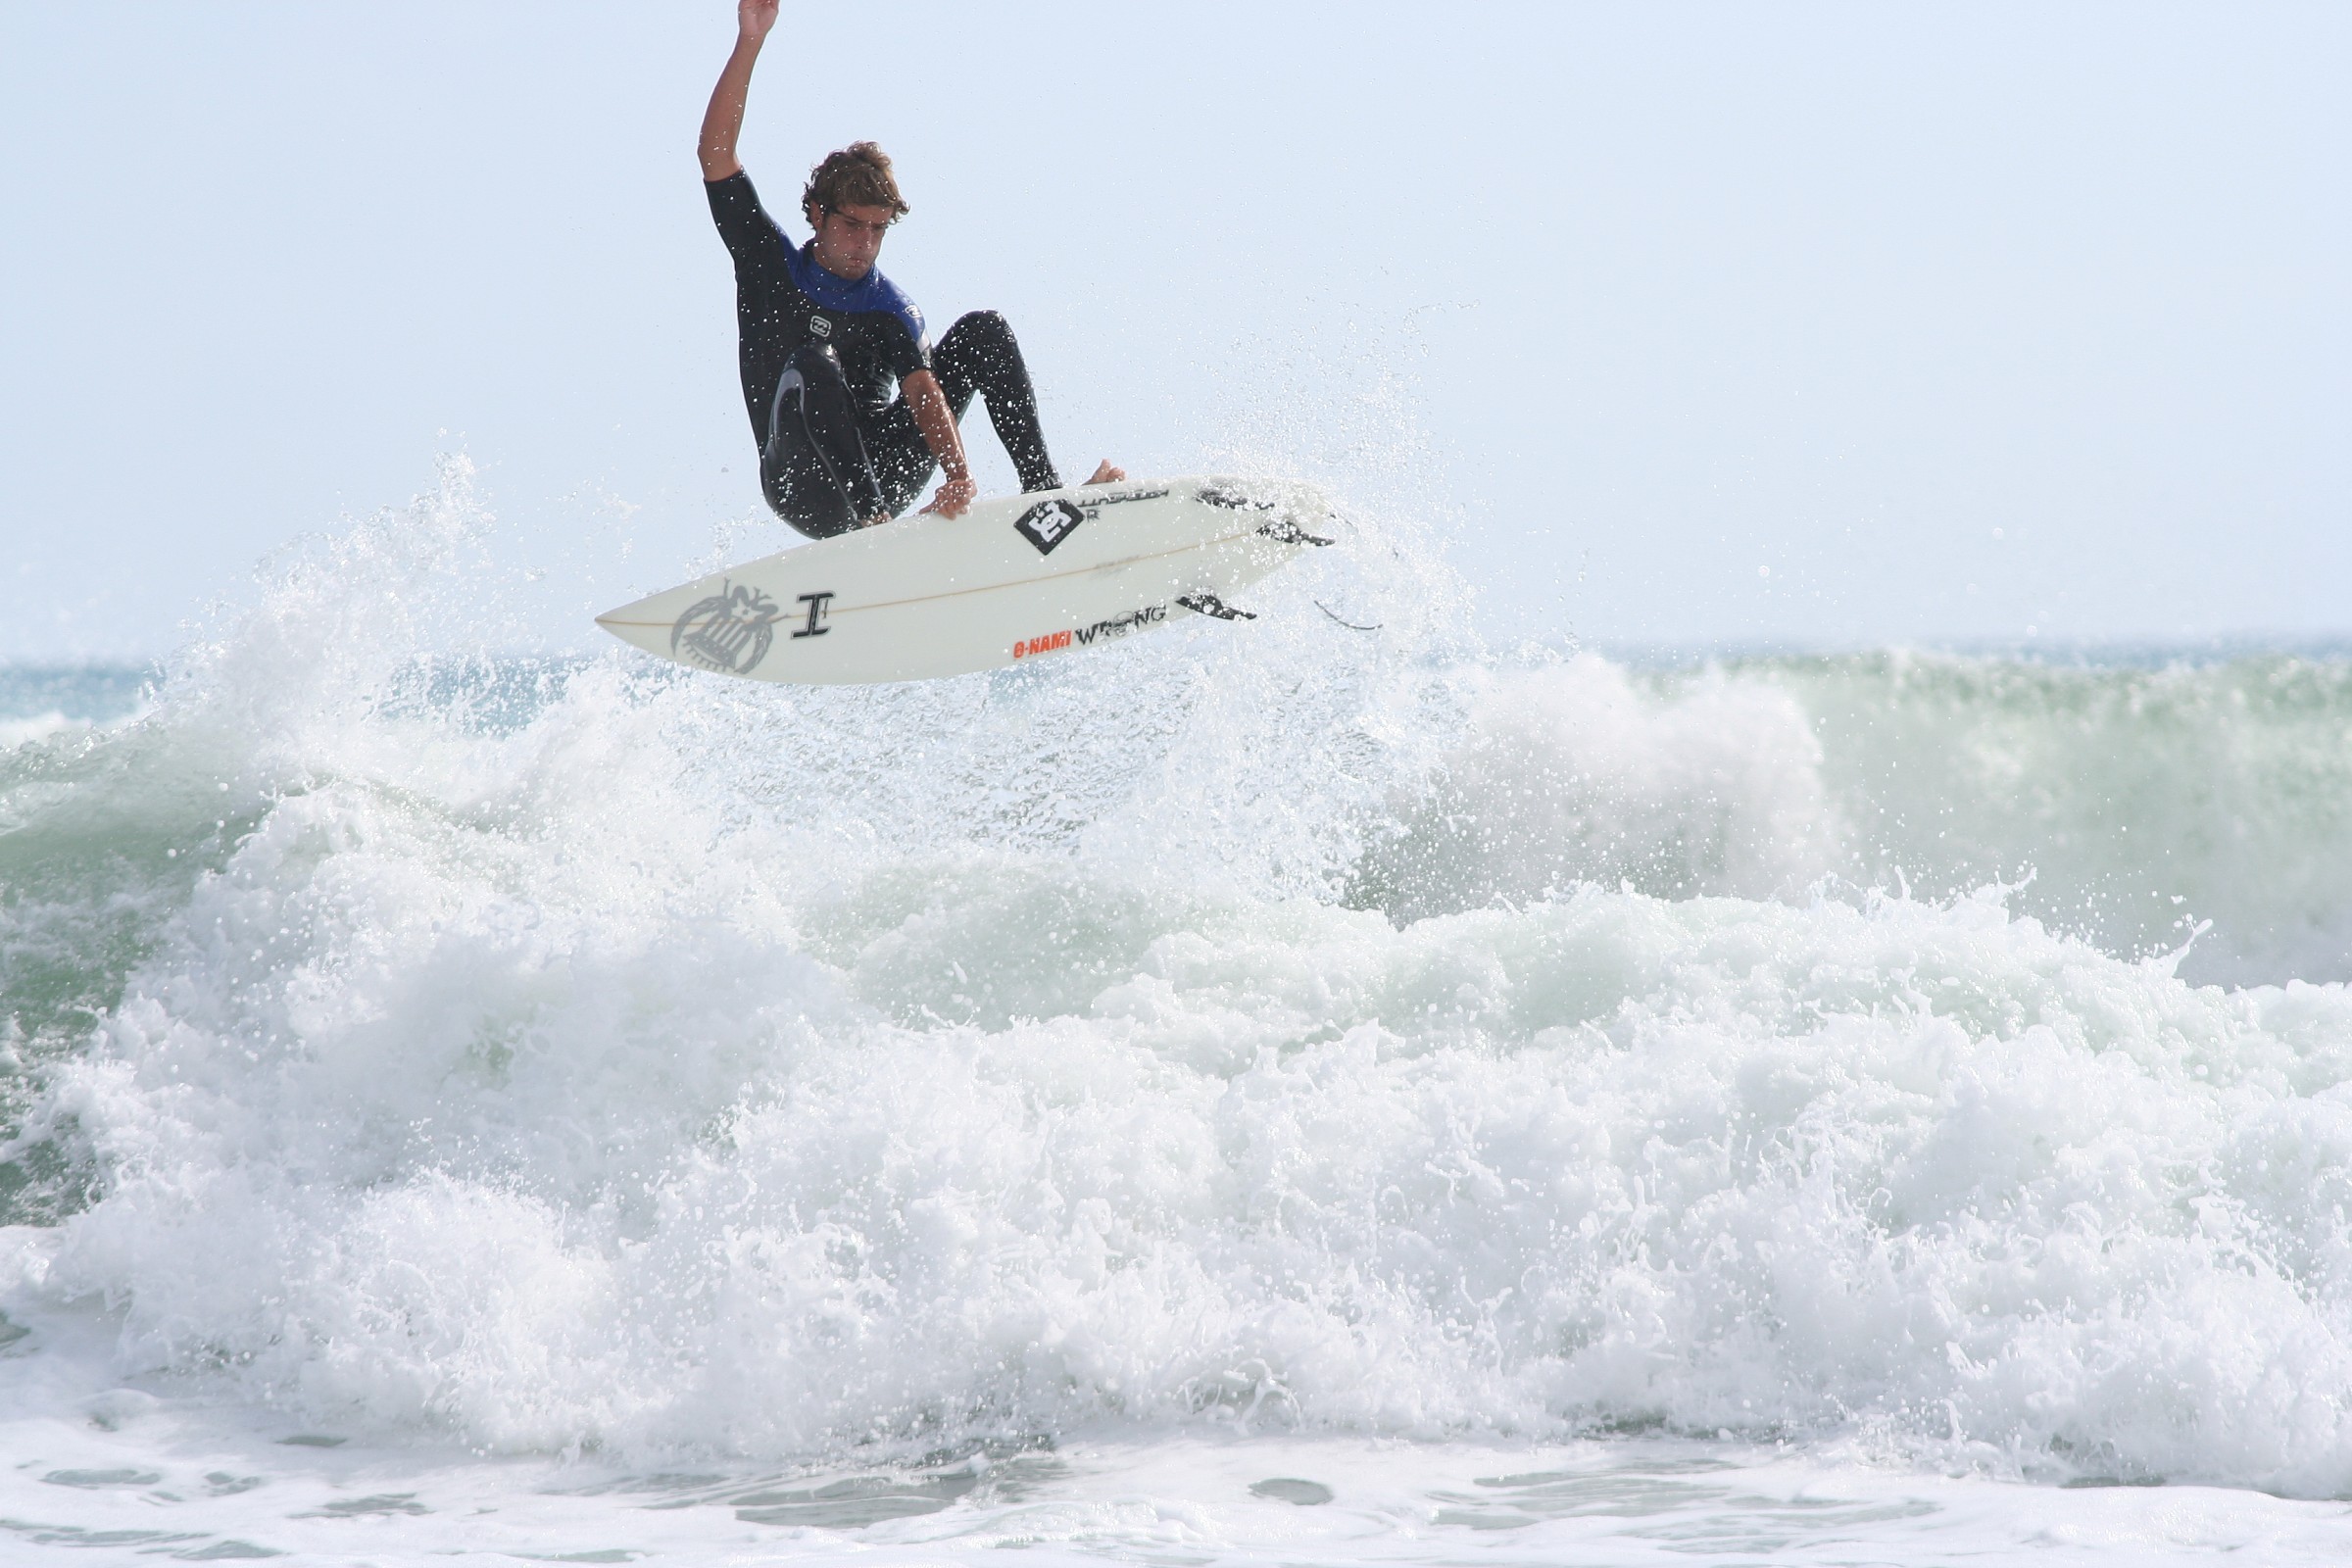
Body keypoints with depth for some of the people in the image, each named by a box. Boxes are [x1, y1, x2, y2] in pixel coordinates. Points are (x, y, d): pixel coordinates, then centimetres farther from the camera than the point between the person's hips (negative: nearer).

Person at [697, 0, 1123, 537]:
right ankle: (871, 519, -44)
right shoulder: (769, 263, 3)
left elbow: (923, 389, -13)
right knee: (814, 363, -33)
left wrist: (957, 474, -32)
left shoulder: (892, 309, 5)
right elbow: (716, 154, -6)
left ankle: (1042, 487, -17)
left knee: (984, 331, -3)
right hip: (806, 487, -3)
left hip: (882, 469, 3)